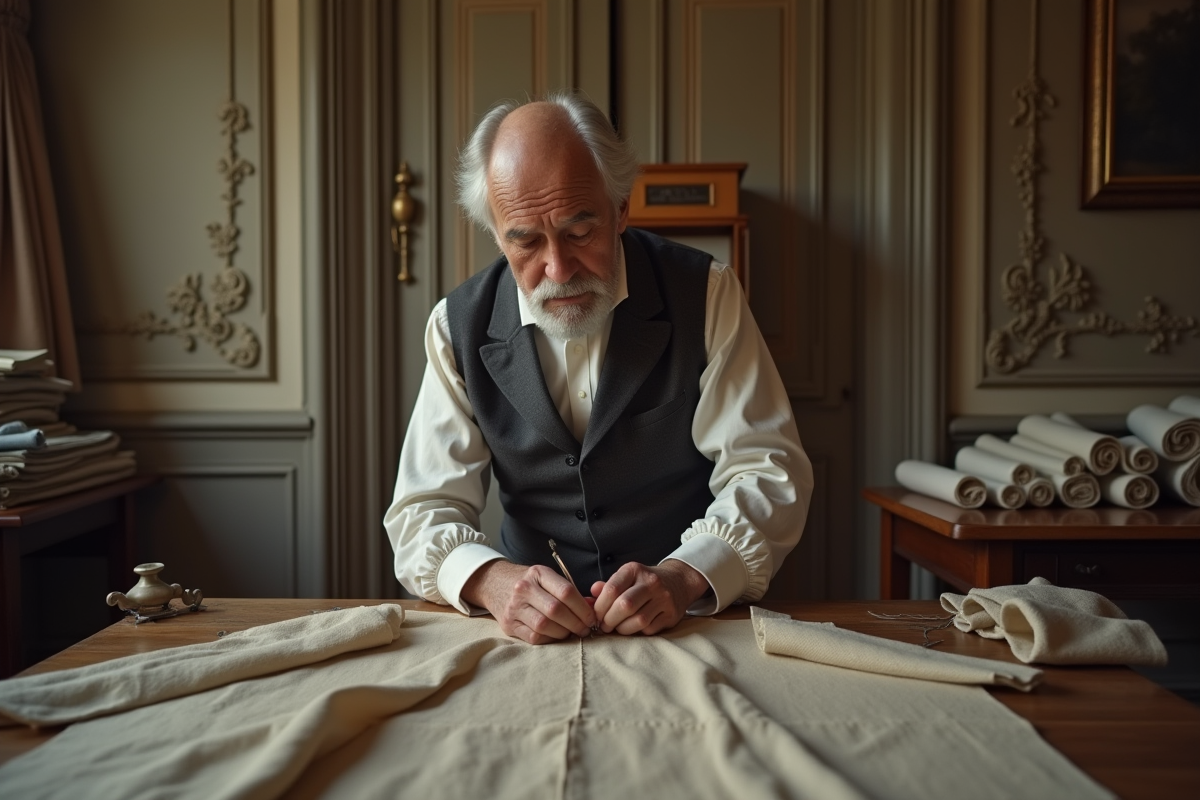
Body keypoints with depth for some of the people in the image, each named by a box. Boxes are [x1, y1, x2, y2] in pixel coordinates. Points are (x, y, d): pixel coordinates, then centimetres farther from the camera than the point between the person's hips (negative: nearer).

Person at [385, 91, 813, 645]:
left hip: (702, 621, -1)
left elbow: (769, 472, -7)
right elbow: (424, 513, -4)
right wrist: (493, 581, -26)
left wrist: (682, 578, -25)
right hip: (535, 634, 2)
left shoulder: (704, 294, -7)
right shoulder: (459, 326, -3)